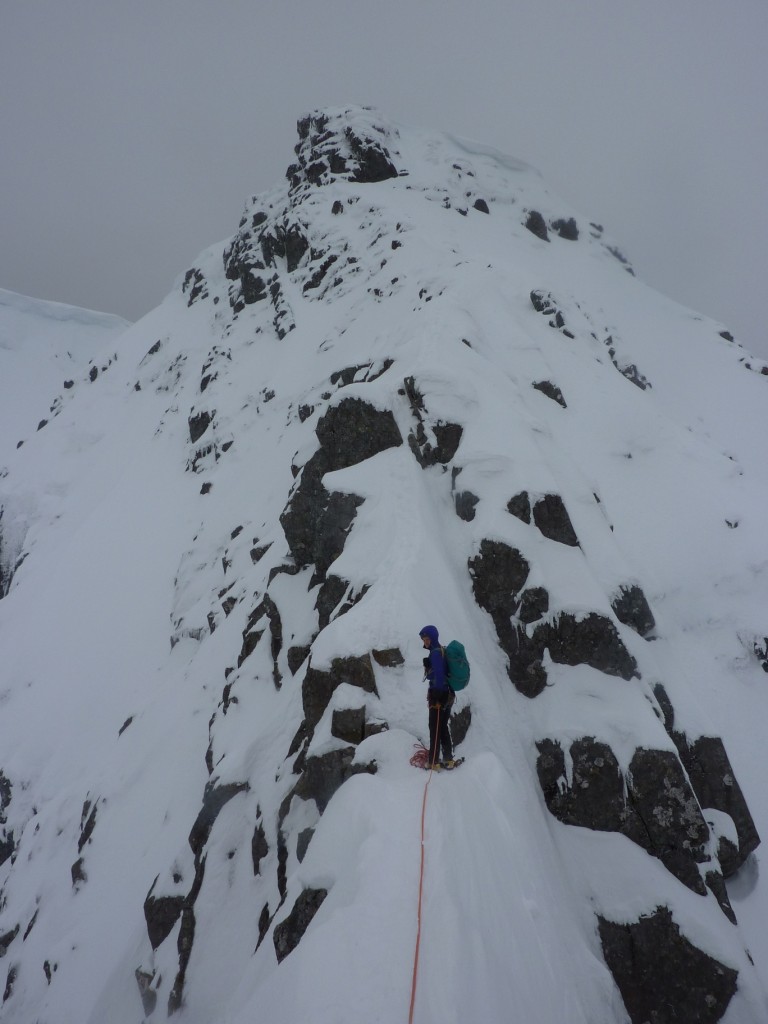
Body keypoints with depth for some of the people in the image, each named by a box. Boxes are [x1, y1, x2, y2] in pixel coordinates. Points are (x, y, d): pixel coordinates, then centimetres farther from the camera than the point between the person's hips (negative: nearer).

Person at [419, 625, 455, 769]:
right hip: (447, 695, 9)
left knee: (435, 729, -1)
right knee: (443, 727, 16)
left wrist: (436, 697, -21)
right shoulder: (441, 651, 12)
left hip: (440, 696, -9)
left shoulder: (435, 653, -16)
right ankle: (448, 759, 21)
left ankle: (433, 762, 4)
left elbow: (439, 676, -22)